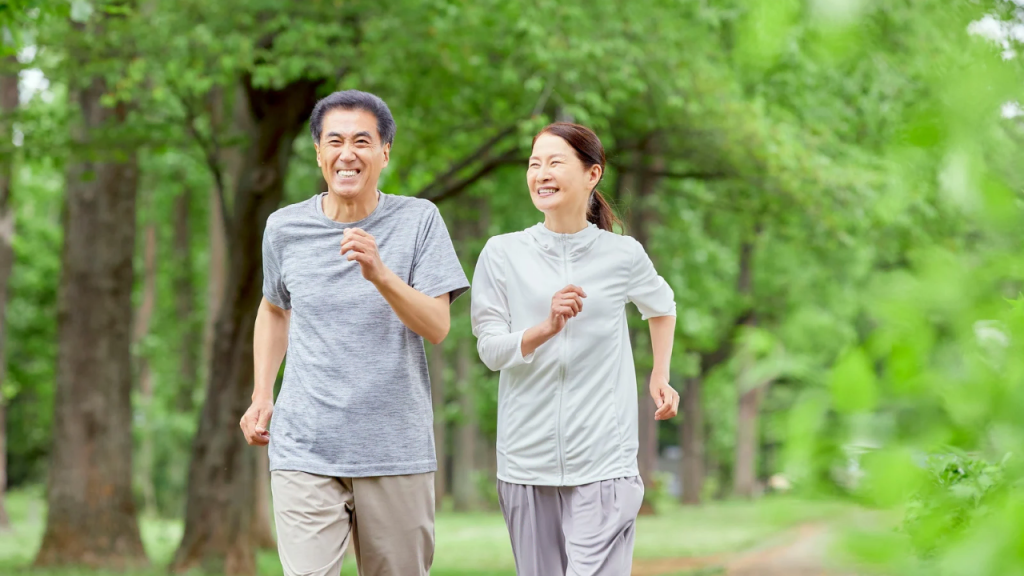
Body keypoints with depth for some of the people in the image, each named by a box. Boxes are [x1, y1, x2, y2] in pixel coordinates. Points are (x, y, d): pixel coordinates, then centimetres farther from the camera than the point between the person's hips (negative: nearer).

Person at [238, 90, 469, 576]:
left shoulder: (419, 220, -1)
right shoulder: (285, 228, 5)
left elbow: (437, 327, -8)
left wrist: (381, 275, -23)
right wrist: (261, 396, 14)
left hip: (397, 452, 0)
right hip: (305, 451, 0)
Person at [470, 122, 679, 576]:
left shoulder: (623, 255, 2)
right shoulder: (503, 253, 1)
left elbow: (661, 307, 24)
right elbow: (490, 349, -4)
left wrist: (660, 377, 19)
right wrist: (547, 328, -20)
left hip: (603, 464, -2)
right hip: (527, 458, 2)